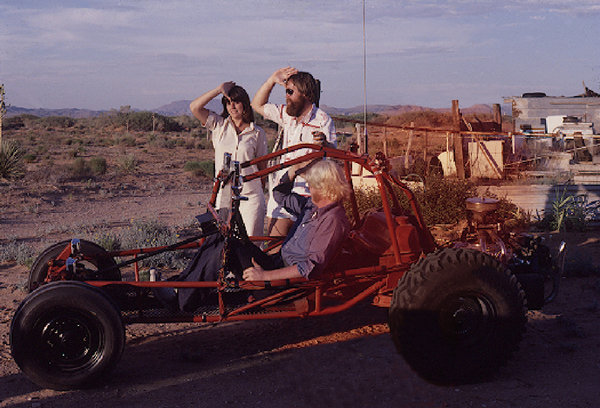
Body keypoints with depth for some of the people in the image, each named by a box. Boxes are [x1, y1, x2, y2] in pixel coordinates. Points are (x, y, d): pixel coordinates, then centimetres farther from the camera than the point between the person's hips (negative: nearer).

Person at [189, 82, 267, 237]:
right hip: (223, 194, 1)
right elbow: (195, 107, -5)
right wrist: (219, 89, -4)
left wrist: (262, 187, 11)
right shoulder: (219, 125, 7)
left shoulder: (257, 133, 6)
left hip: (250, 195, 0)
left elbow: (262, 166, 12)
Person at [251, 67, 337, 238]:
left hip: (307, 193, -5)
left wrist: (324, 142, -30)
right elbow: (258, 105, 25)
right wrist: (272, 80, 13)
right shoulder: (285, 114, 13)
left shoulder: (323, 120, -5)